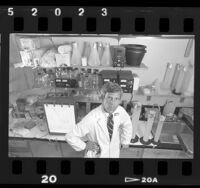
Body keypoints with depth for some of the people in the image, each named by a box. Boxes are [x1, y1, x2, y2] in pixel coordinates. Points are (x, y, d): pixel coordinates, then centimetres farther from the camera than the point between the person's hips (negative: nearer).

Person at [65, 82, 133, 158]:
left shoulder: (121, 112, -19)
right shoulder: (91, 118, -33)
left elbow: (127, 125, 6)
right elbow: (70, 137, -25)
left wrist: (124, 141, 10)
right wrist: (85, 145, -17)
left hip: (114, 154, 4)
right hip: (96, 154, -4)